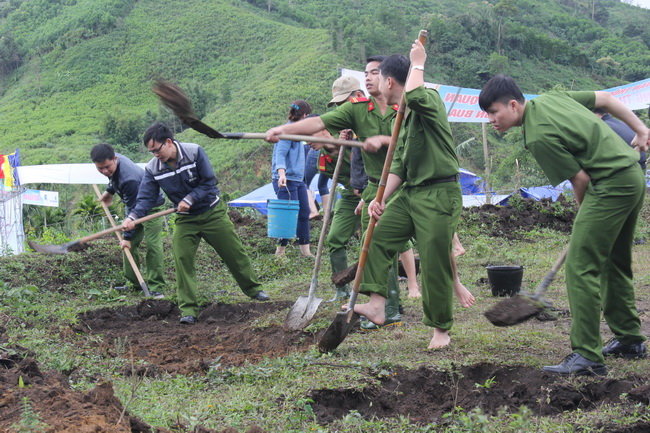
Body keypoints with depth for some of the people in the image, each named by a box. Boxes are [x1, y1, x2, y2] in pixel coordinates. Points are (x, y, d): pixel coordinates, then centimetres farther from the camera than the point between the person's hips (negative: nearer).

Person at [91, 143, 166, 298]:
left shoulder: (129, 179, -39)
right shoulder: (114, 162, -13)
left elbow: (133, 210, -32)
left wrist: (128, 236, -27)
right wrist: (109, 191, 13)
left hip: (151, 206, -9)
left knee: (152, 245, -17)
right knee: (130, 246, 7)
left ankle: (156, 287, -15)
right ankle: (134, 282, 15)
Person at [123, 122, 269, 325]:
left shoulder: (195, 152, -20)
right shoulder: (152, 169, -11)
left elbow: (209, 182, -16)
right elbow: (146, 198, -13)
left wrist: (190, 199, -27)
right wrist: (132, 217, -31)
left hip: (213, 213, -2)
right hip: (185, 220, 2)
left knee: (235, 253, 8)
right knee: (182, 260, -14)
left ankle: (253, 290, 30)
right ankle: (188, 309, -9)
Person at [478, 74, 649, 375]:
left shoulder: (538, 137, -19)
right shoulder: (550, 98, 8)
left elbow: (581, 179, -13)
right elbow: (605, 98, 17)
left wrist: (584, 213, 7)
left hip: (611, 186, -10)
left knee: (580, 266, -12)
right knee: (615, 263, 21)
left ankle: (587, 356, -16)